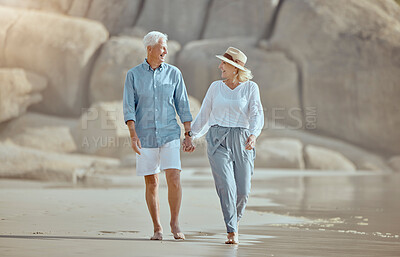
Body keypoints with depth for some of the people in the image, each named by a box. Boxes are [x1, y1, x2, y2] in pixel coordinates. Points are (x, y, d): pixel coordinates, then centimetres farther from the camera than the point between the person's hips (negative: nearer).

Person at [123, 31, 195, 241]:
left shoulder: (173, 73, 3)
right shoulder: (133, 75, 1)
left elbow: (182, 105, 6)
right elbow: (129, 108, -3)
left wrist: (188, 135, 1)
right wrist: (133, 135, -15)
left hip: (170, 135, 0)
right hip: (145, 136, 0)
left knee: (174, 179, -13)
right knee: (151, 184, 4)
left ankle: (175, 223, 3)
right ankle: (157, 228, 15)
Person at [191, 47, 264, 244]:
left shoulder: (250, 88, 3)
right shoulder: (216, 87, 11)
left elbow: (257, 115, -8)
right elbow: (204, 115, 18)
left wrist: (253, 135, -26)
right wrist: (190, 136, 13)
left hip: (241, 141, -1)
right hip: (217, 140, 1)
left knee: (243, 190, -3)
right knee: (226, 185, -15)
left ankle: (235, 219, 28)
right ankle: (232, 232, -14)